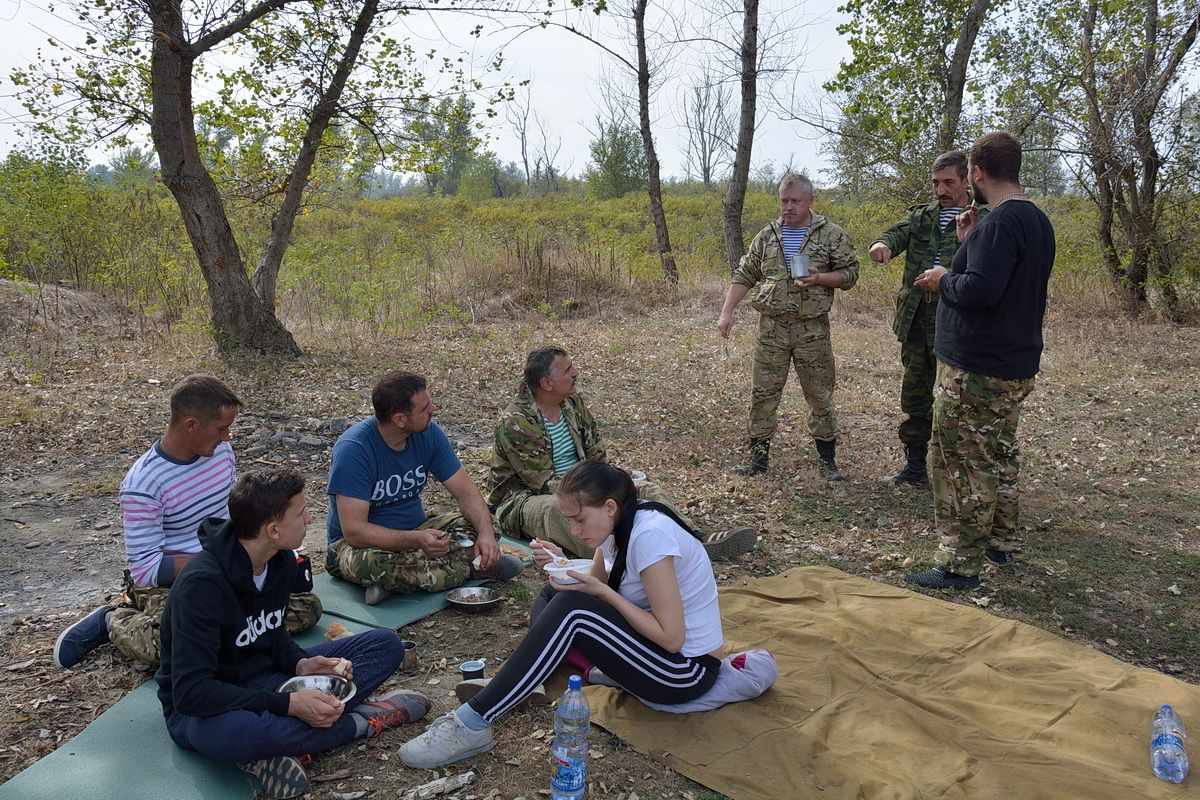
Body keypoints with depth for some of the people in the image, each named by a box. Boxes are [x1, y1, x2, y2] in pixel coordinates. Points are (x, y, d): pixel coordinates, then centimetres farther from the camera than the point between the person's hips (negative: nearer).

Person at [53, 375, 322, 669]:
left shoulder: (221, 449, 0)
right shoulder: (143, 484, -19)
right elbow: (145, 570, -19)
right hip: (167, 585, -7)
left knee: (309, 606, -13)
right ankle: (117, 620, 0)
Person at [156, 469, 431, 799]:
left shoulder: (282, 561, -4)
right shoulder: (202, 584, -27)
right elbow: (191, 691, -30)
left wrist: (301, 664, -11)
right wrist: (289, 704, -35)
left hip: (263, 678, 7)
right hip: (204, 709, -7)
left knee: (387, 645, -3)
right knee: (229, 731, -45)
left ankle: (277, 746, -19)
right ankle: (362, 719, -18)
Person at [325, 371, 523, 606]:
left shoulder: (428, 433, -7)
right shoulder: (353, 449, -25)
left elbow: (466, 491, -6)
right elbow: (354, 531, -29)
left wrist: (487, 533, -26)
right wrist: (417, 540, -41)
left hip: (415, 529, 5)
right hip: (355, 544, -5)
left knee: (480, 525, -14)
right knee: (372, 563, -39)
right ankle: (471, 567, -21)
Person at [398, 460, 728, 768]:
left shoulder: (650, 535, -26)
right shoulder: (618, 524, 0)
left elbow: (671, 637, -25)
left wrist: (602, 591, -22)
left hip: (688, 669, -9)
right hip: (651, 640, 9)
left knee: (572, 609, -26)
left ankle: (473, 724, -22)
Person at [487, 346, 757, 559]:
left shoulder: (573, 402, 3)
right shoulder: (516, 423, -21)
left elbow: (597, 456, 8)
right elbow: (545, 483, -23)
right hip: (524, 499, -7)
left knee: (643, 489, -10)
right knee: (558, 508, -42)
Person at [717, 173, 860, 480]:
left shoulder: (831, 234, 0)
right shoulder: (767, 235, 8)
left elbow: (850, 273, 1)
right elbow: (744, 275, 10)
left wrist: (819, 278, -17)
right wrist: (727, 312, 1)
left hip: (813, 329, -2)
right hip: (772, 328, 2)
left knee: (821, 396, 4)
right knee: (763, 394, 5)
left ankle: (827, 460, 16)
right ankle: (758, 455, 17)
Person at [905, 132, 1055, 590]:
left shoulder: (1000, 222, -20)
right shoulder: (1036, 220, 12)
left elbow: (980, 290, -29)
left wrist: (944, 280, -11)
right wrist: (970, 244, 10)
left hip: (977, 371, -10)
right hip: (1017, 365, 10)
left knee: (960, 463, -3)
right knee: (1000, 455, 21)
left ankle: (960, 566, 3)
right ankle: (1000, 543, 34)